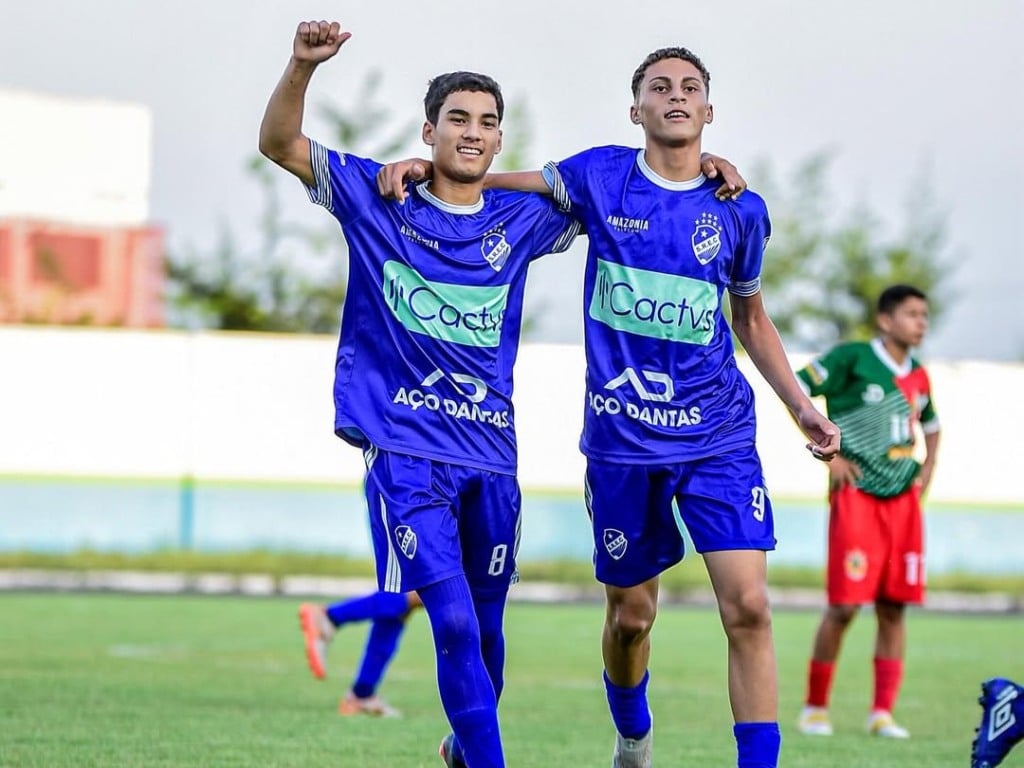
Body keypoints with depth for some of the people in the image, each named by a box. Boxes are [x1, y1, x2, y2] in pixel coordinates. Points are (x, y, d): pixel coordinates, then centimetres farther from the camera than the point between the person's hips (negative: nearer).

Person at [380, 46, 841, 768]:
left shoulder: (741, 212, 3)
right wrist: (426, 166, 0)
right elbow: (515, 184, 15)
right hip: (621, 439, 0)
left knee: (748, 605, -14)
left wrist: (802, 406, 11)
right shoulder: (600, 177, 0)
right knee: (631, 613, 11)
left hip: (719, 436, 0)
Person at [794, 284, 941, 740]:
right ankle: (815, 707, 6)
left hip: (903, 501, 6)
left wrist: (927, 470, 13)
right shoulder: (852, 358, -7)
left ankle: (882, 713, 6)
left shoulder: (919, 377, 12)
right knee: (844, 606, -8)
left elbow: (930, 426, 30)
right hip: (857, 497, -6)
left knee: (893, 608, 2)